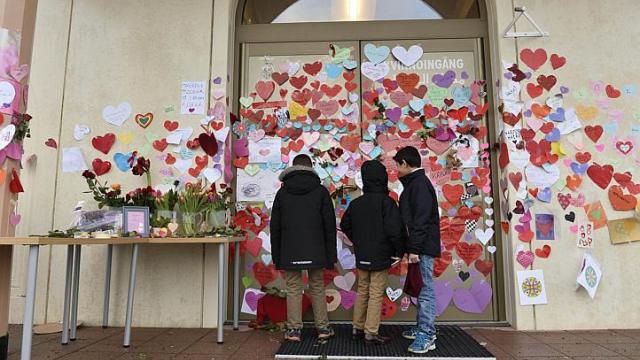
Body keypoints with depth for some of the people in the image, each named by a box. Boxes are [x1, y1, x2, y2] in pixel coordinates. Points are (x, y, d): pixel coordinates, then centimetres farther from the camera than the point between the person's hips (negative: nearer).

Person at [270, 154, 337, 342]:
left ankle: (294, 329, 10)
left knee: (293, 289, 7)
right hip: (315, 250, 0)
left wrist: (276, 256, 12)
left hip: (290, 251, 0)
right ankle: (323, 328, 18)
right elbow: (329, 225, 0)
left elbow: (274, 226, 7)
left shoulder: (282, 192, 7)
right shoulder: (320, 191, 3)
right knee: (317, 288, 11)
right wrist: (331, 254, 5)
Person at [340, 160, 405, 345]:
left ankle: (358, 328, 26)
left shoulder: (356, 203, 4)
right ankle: (371, 334, 8)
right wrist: (398, 252, -8)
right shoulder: (386, 202, -15)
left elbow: (345, 225, 13)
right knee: (376, 294, 2)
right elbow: (394, 230, -21)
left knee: (362, 291, 17)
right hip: (380, 257, -6)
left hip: (361, 257, 6)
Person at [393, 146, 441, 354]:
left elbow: (421, 219, -20)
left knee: (425, 289, -6)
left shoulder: (420, 184, -13)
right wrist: (412, 247, 20)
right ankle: (423, 328, 25)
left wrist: (414, 248, -22)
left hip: (423, 247, -10)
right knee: (421, 288, 15)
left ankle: (427, 336, 0)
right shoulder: (414, 183, 18)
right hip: (420, 247, 10)